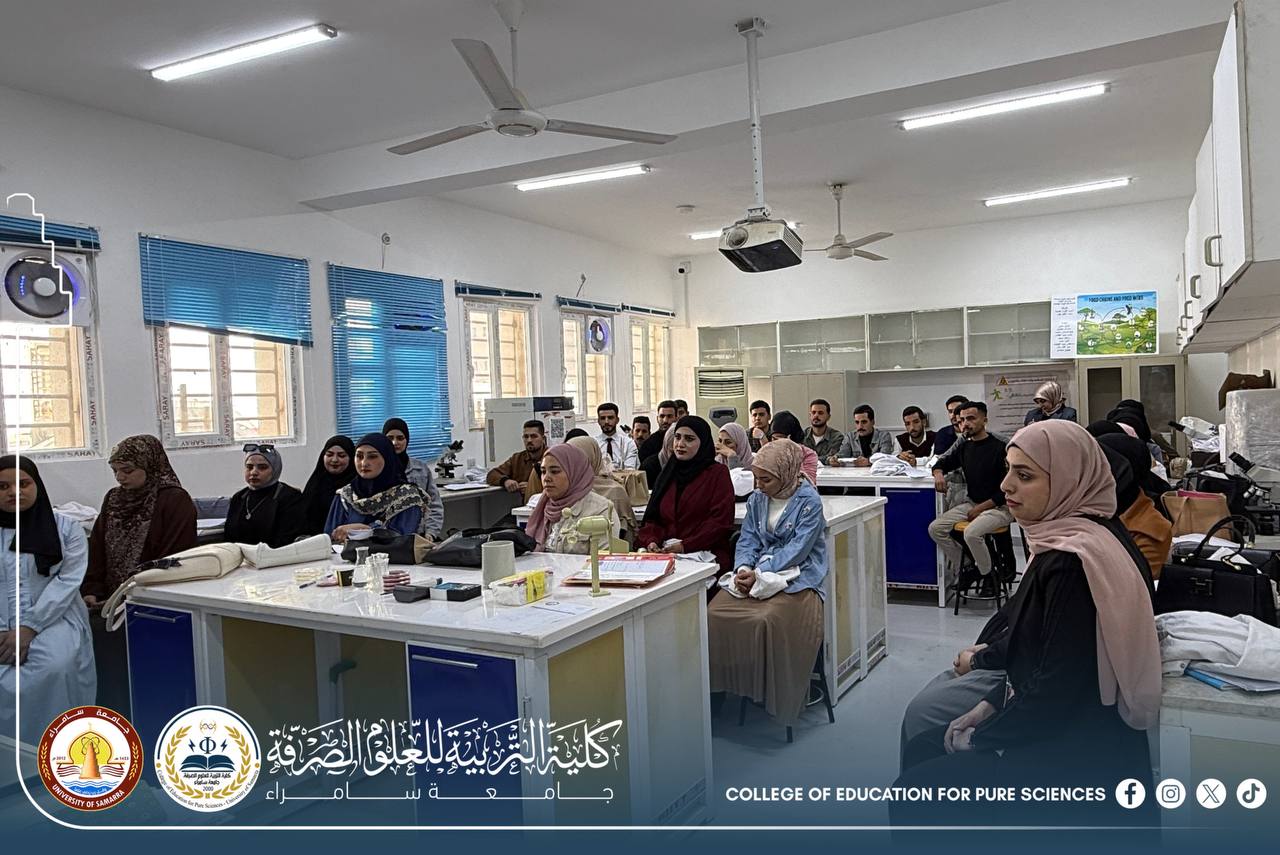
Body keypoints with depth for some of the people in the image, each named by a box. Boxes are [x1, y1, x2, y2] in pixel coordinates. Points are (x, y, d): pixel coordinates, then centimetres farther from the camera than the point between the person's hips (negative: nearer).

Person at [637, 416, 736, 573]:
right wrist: (651, 540, -5)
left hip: (707, 556, -4)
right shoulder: (667, 474, 21)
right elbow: (652, 517, 18)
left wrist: (686, 546, -16)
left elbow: (720, 520, -6)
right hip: (665, 555, 5)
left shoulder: (718, 473, 4)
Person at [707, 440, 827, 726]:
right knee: (715, 612, -17)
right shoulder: (757, 499, 11)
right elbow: (748, 540, 9)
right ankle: (731, 682, -4)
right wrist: (744, 568, -13)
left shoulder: (809, 501, -8)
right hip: (756, 573, 6)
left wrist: (760, 573, -23)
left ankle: (777, 697, -14)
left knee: (769, 619, -32)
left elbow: (797, 549, -15)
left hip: (797, 576, -6)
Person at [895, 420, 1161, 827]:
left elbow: (1057, 689, -25)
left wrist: (980, 739, -12)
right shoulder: (1059, 541, 5)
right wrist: (989, 706, 8)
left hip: (1077, 756, -10)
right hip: (1054, 723, 10)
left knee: (913, 796, -10)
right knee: (918, 751, 13)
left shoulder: (1072, 563, -26)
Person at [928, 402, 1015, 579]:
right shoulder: (965, 447, 7)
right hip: (972, 503, 7)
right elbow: (942, 463, 23)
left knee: (972, 533, -33)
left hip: (999, 507, -7)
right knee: (935, 528, -9)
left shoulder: (1000, 448, -13)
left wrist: (981, 508, -16)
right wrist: (938, 474, -2)